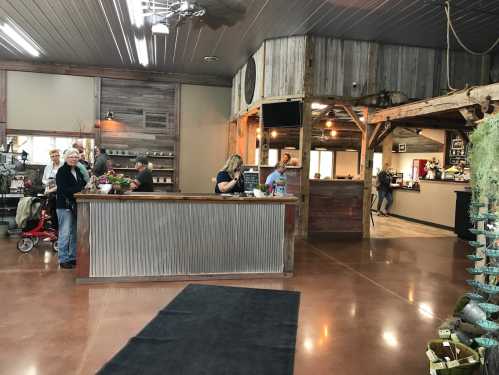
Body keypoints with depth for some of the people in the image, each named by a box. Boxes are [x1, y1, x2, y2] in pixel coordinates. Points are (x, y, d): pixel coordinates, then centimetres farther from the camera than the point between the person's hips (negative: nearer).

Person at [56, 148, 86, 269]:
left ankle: (72, 257, 23)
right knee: (65, 233, -4)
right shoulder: (62, 171, -8)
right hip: (64, 205, -8)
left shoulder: (78, 170, 14)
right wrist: (80, 189, -21)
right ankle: (63, 260, 5)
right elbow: (64, 190, -18)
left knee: (75, 233, 13)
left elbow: (83, 184, 17)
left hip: (75, 205, 8)